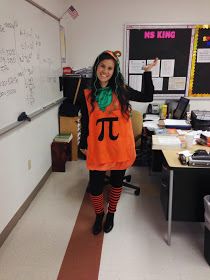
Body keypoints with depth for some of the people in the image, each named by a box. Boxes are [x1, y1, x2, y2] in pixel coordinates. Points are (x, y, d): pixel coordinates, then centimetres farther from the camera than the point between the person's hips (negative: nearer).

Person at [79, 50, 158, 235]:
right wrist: (83, 145, 9)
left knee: (117, 182, 16)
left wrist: (147, 72, 2)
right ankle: (99, 215, 35)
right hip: (98, 148, 0)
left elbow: (147, 97, 5)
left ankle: (111, 214, 41)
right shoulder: (87, 95, 0)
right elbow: (85, 122, 6)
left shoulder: (121, 91, 0)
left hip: (120, 147, 1)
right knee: (95, 186, 4)